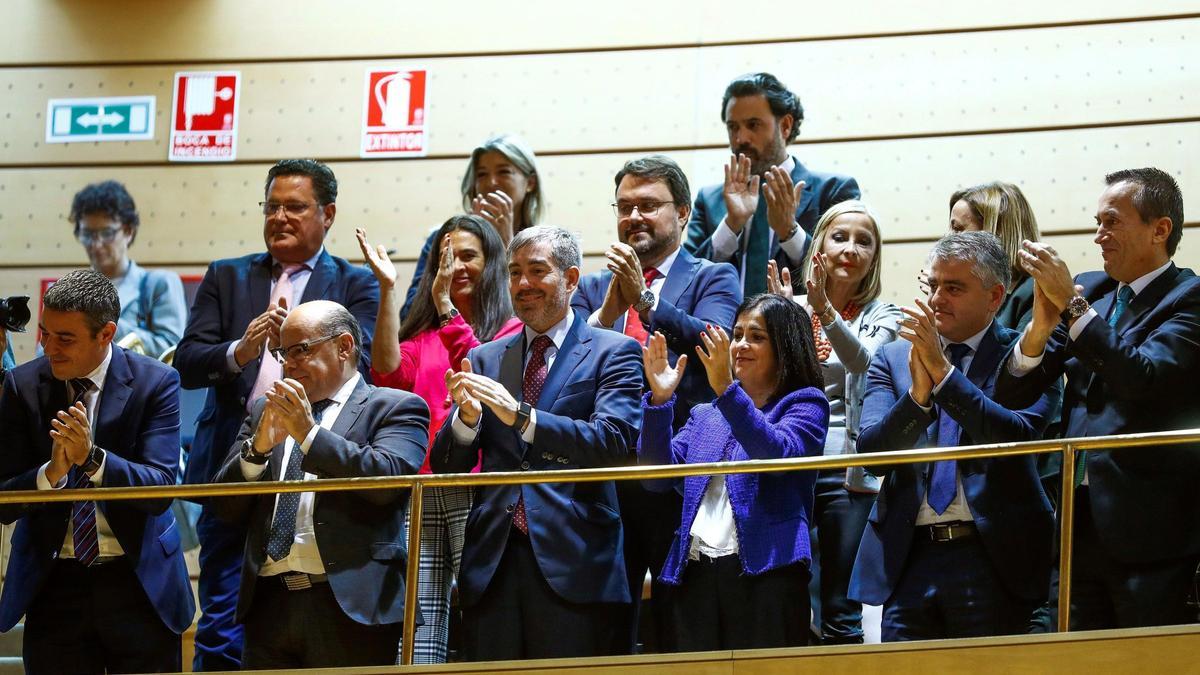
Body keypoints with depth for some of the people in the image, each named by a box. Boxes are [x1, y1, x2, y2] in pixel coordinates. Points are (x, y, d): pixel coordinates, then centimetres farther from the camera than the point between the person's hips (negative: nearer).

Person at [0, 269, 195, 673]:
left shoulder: (155, 383, -8)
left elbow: (159, 489, -17)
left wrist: (92, 458, -32)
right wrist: (51, 472, -27)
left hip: (139, 583, -1)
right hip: (54, 585, 1)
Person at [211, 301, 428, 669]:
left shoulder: (395, 408, 4)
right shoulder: (265, 411, 19)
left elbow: (387, 478, -14)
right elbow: (226, 507, 12)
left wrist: (309, 433, -16)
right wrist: (259, 446, -5)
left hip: (350, 608, -4)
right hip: (270, 604, 5)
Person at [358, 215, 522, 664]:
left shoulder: (510, 330, 5)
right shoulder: (423, 333, 18)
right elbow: (389, 372, 0)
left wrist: (446, 307, -15)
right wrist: (387, 289, -4)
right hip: (420, 490, 4)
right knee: (418, 623, -1)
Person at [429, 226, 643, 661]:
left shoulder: (612, 353, 4)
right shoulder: (485, 360, 17)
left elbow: (613, 440, -12)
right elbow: (445, 465, 12)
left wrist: (521, 417, -22)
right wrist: (467, 418, -11)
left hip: (571, 564, -4)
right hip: (492, 563, 4)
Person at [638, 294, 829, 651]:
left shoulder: (805, 404, 6)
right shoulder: (706, 415, 22)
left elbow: (780, 455, -15)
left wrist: (727, 390, -23)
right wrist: (660, 400, -5)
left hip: (764, 572, -5)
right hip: (695, 574, 5)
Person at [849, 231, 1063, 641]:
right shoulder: (892, 359, 11)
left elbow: (1020, 435, -15)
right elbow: (870, 450, 0)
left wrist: (943, 371, -18)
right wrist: (918, 391, -17)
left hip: (993, 558, -3)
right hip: (909, 558, 3)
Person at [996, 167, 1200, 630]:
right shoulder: (1089, 290, 12)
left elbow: (1143, 378, -23)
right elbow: (1012, 394, 7)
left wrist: (1071, 305, -20)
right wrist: (1042, 322, -12)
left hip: (1151, 529, -6)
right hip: (1082, 521, 6)